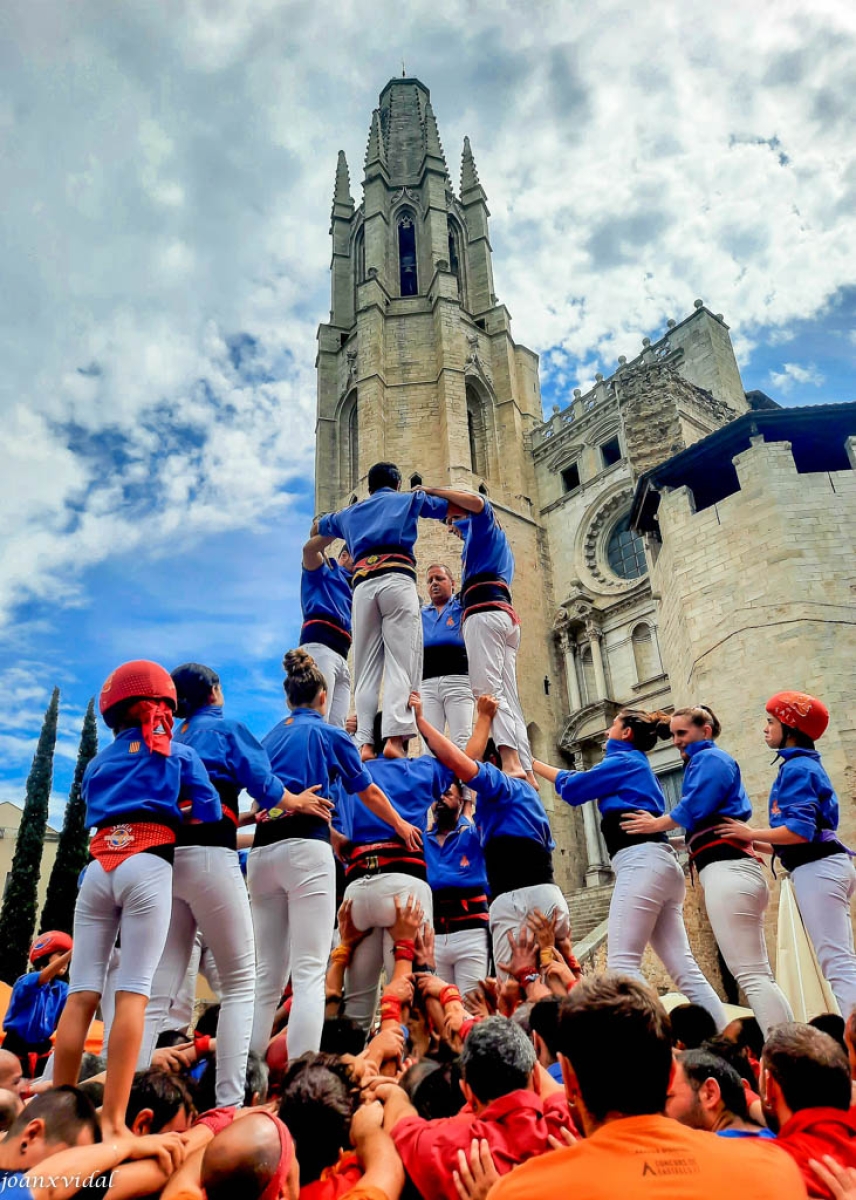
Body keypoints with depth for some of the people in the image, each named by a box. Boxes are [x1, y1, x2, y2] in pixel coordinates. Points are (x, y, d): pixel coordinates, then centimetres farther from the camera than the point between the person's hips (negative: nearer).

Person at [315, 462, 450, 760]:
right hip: (397, 580, -3)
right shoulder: (409, 499, 24)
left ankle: (364, 743, -9)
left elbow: (317, 529, 49)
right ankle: (395, 737, -26)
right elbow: (453, 507, 35)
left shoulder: (350, 512, 32)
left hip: (362, 585, 3)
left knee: (366, 670, 3)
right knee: (402, 664, -10)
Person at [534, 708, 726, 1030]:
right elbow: (582, 780, 32)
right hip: (659, 864, 10)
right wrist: (534, 765, 33)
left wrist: (534, 764, 20)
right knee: (683, 968, 5)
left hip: (641, 862, -10)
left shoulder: (625, 761, 2)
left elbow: (572, 787, 6)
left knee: (622, 962, -13)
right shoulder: (638, 767, 28)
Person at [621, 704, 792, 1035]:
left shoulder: (709, 758, -1)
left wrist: (656, 825, 1)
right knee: (759, 974, 10)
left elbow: (695, 807, -13)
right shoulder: (711, 761, 28)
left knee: (751, 975, -12)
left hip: (726, 870, -11)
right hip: (733, 870, 11)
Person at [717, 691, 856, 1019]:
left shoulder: (796, 768, -11)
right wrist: (757, 846, 20)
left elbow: (800, 830, -21)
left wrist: (751, 834, -10)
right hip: (825, 866, 11)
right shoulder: (806, 765, 20)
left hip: (816, 869, -11)